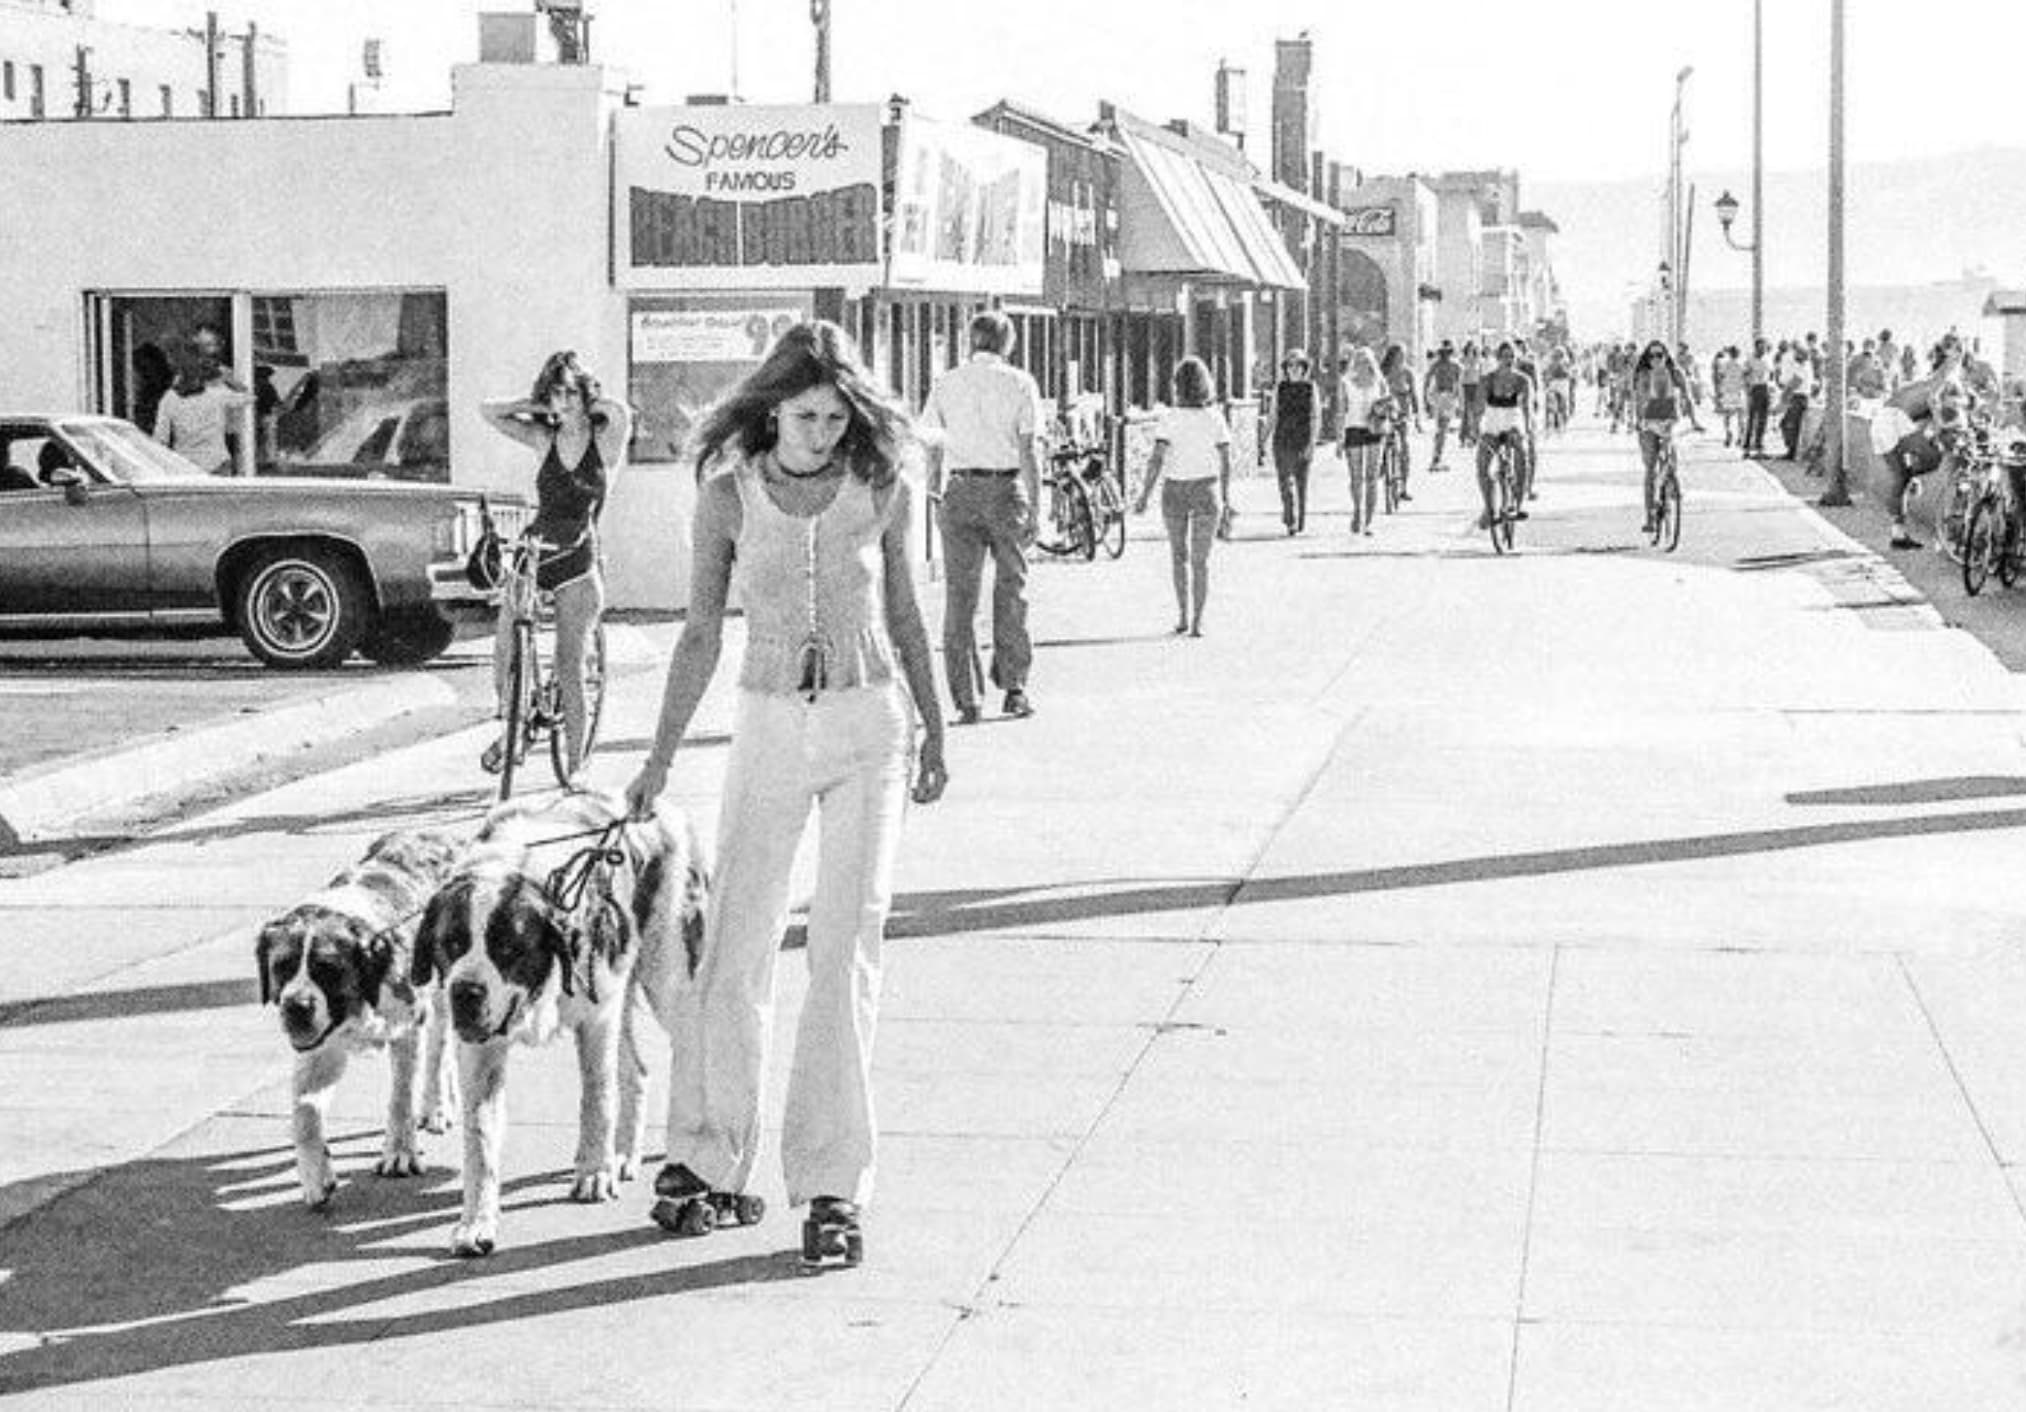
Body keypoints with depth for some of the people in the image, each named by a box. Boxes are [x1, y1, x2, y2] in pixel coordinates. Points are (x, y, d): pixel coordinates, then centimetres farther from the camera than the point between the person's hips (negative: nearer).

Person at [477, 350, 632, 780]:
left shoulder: (604, 441, -5)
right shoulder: (544, 439, 4)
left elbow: (622, 415, -27)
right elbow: (488, 411, 1)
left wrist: (590, 404, -8)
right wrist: (536, 405, -3)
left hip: (577, 559, -3)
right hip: (533, 550, 3)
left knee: (570, 669, -2)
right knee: (504, 651, -7)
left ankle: (574, 764, 6)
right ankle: (509, 732, 17)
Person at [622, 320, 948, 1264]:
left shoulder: (882, 487, -2)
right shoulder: (728, 495, -3)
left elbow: (904, 618, 10)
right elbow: (700, 634, 3)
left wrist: (934, 735, 16)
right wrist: (659, 761, 2)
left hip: (871, 725, 0)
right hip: (768, 726, 0)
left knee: (846, 952, -3)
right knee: (732, 946, 0)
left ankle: (833, 1179, 2)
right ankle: (705, 1154, 17)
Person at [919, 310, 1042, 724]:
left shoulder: (946, 384, 7)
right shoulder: (1020, 383, 0)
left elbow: (930, 449, 4)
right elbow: (1029, 450, -5)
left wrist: (935, 490, 12)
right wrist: (1034, 508, -4)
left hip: (960, 488, 2)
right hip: (1006, 488, -1)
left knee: (960, 596, 4)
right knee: (1010, 591, 10)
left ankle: (965, 698, 1)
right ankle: (1013, 687, 9)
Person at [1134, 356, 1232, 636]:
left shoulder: (1169, 418, -12)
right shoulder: (1215, 418, -7)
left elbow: (1157, 459, -17)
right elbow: (1226, 461, -4)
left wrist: (1145, 494, -10)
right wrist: (1226, 495, 8)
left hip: (1175, 491, 0)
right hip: (1207, 491, 0)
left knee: (1179, 555, 19)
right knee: (1201, 561, 5)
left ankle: (1183, 615, 17)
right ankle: (1197, 622, -2)